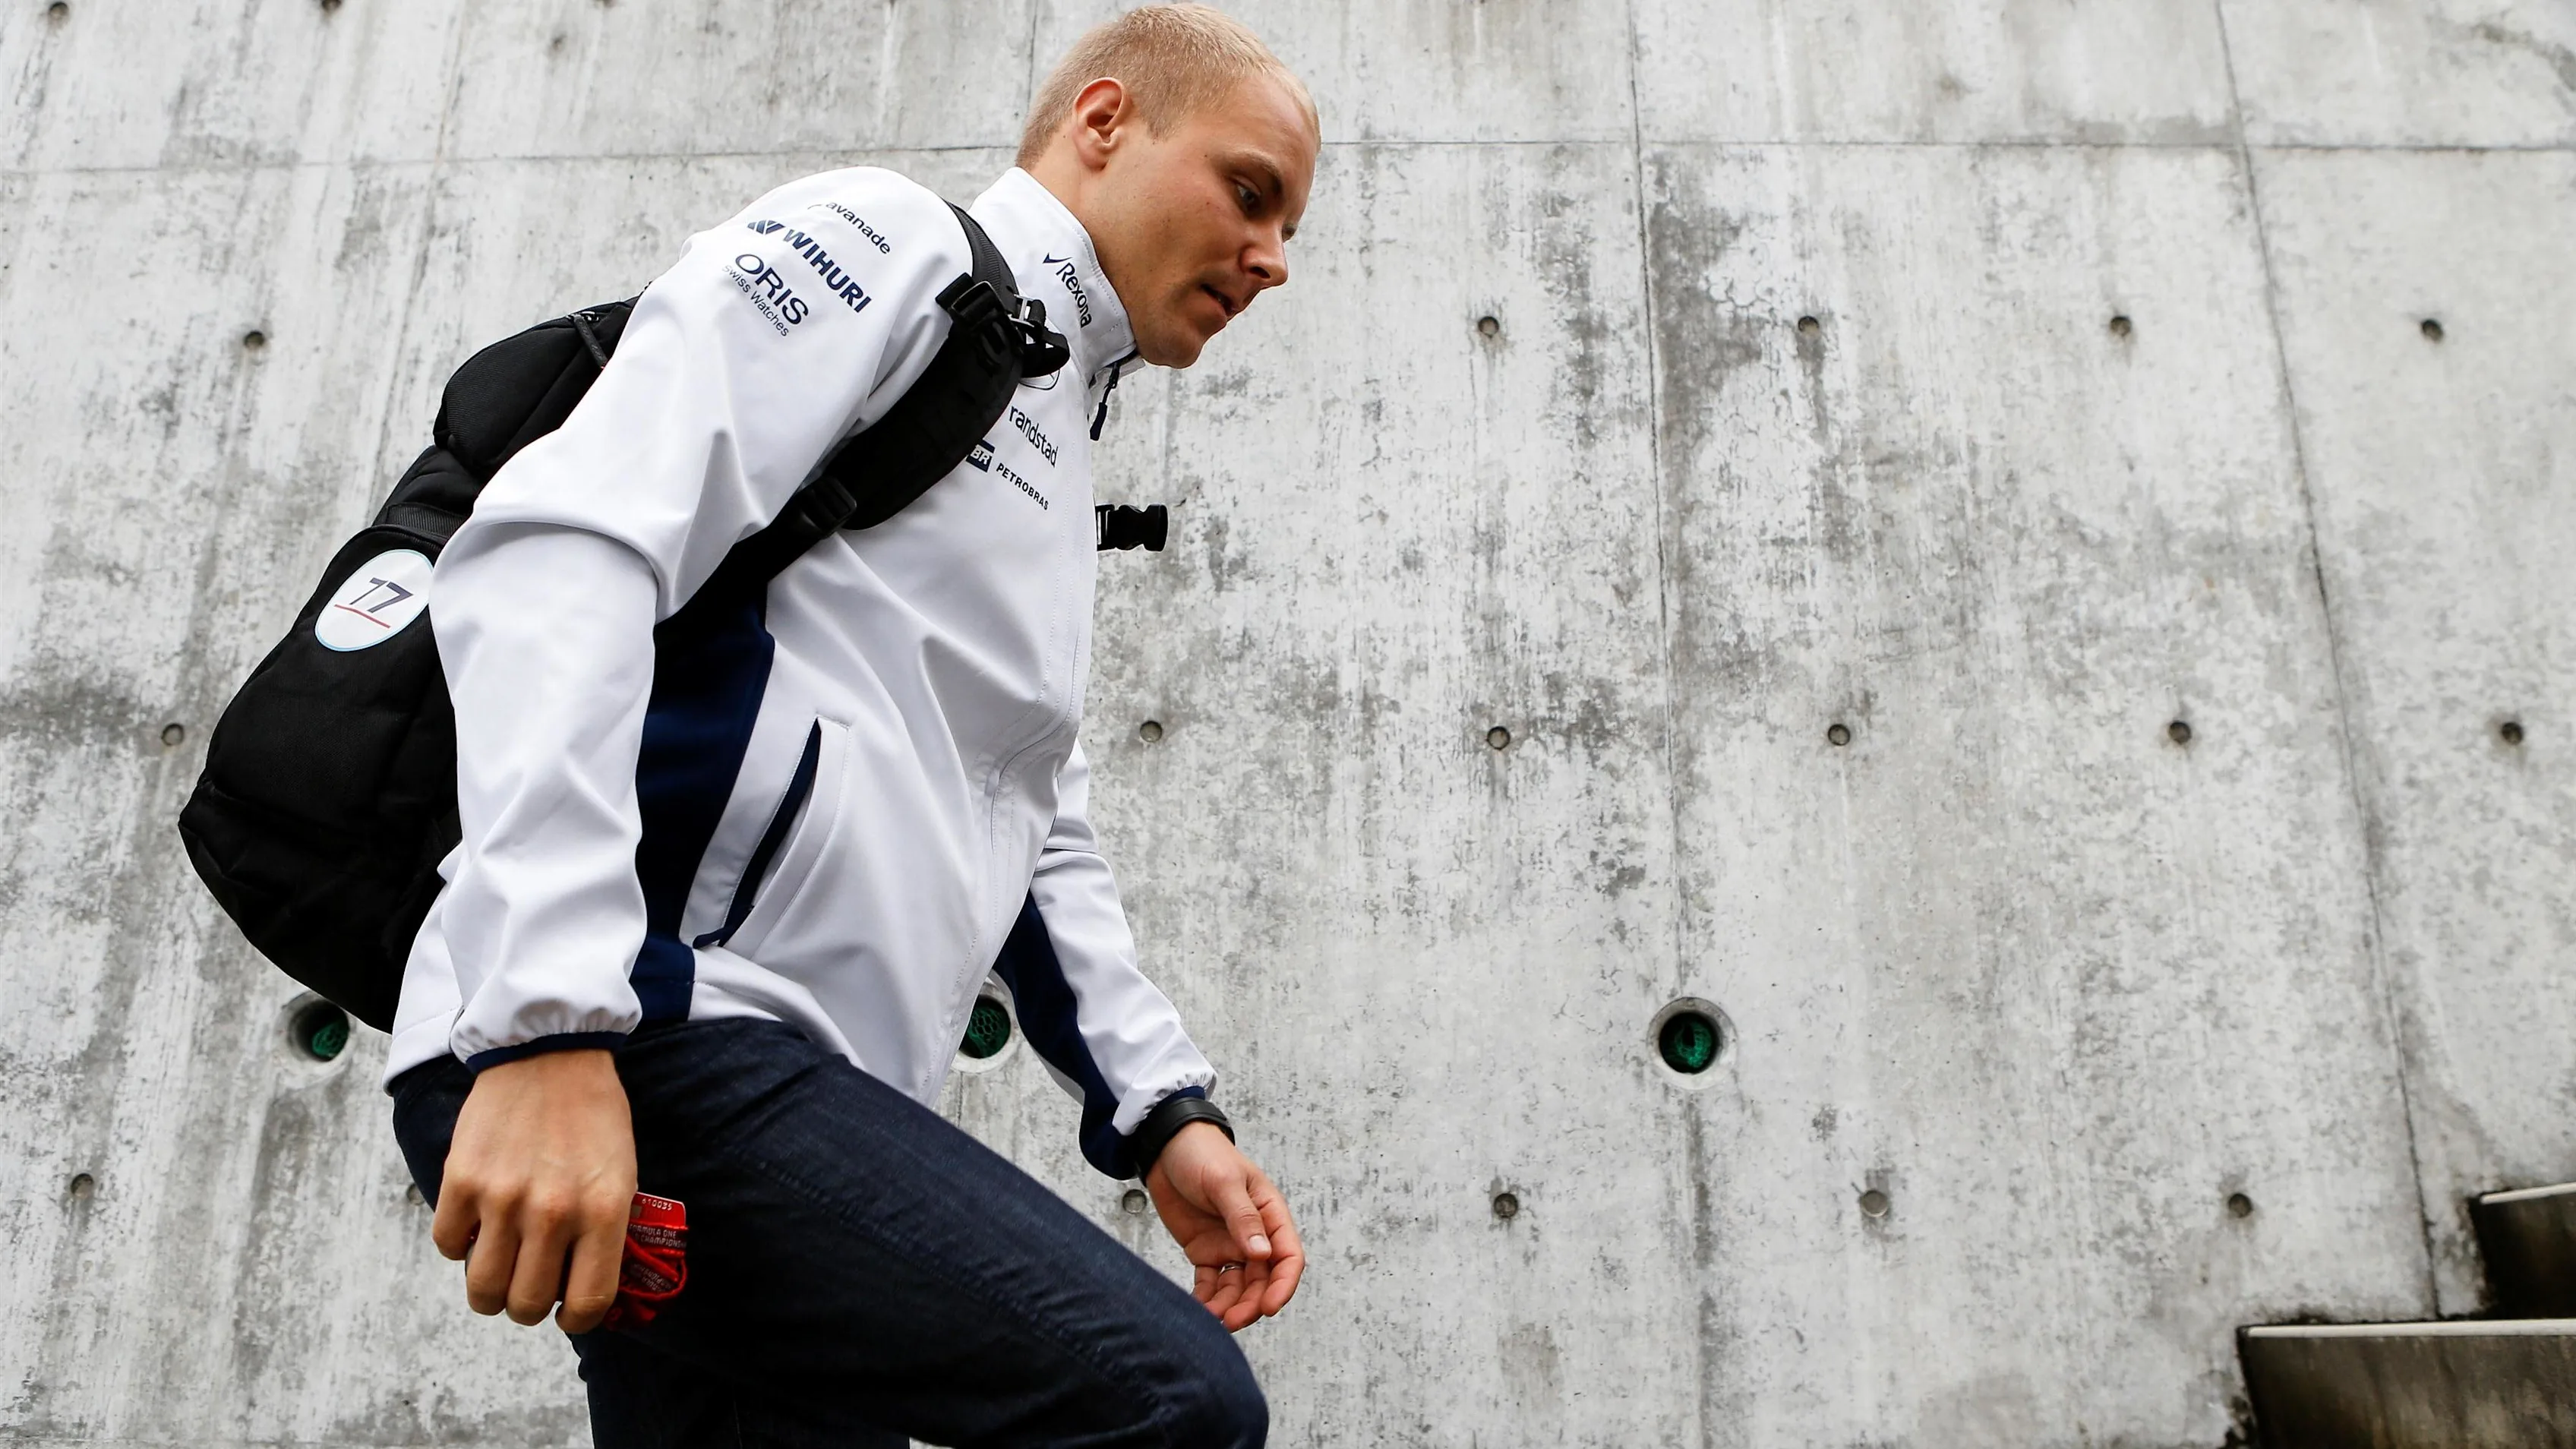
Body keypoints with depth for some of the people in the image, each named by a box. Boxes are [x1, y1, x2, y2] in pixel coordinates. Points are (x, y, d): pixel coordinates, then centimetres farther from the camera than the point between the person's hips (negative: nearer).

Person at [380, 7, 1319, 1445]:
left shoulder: (1055, 466, 26)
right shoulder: (890, 239, 0)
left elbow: (1040, 845, 26)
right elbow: (562, 546, -16)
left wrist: (1165, 1111, 14)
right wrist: (549, 1021, -25)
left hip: (793, 1097, 10)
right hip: (650, 1032, -9)